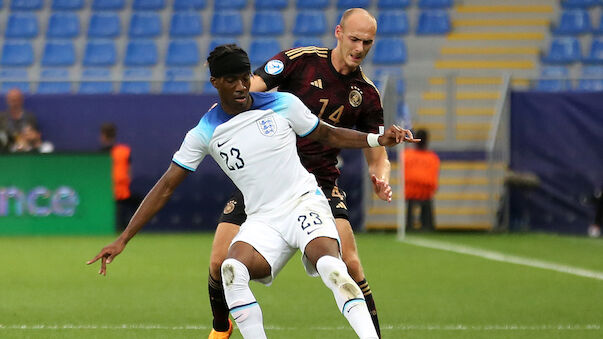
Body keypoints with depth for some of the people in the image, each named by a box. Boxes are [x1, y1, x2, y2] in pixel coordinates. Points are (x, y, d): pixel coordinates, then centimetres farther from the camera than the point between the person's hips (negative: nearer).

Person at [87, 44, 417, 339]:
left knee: (330, 265, -32)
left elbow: (327, 134, 16)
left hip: (304, 202, -2)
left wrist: (378, 139, 0)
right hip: (262, 221, 2)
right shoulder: (205, 133, 1)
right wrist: (122, 239, 0)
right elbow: (166, 186, 4)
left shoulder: (283, 105, 1)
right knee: (232, 269, -29)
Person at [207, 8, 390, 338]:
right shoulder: (301, 60, -5)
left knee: (347, 261, -22)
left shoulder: (367, 95, 3)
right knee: (220, 262, -6)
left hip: (319, 180, 1)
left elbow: (376, 156, 8)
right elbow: (247, 90, -8)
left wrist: (381, 180, -14)